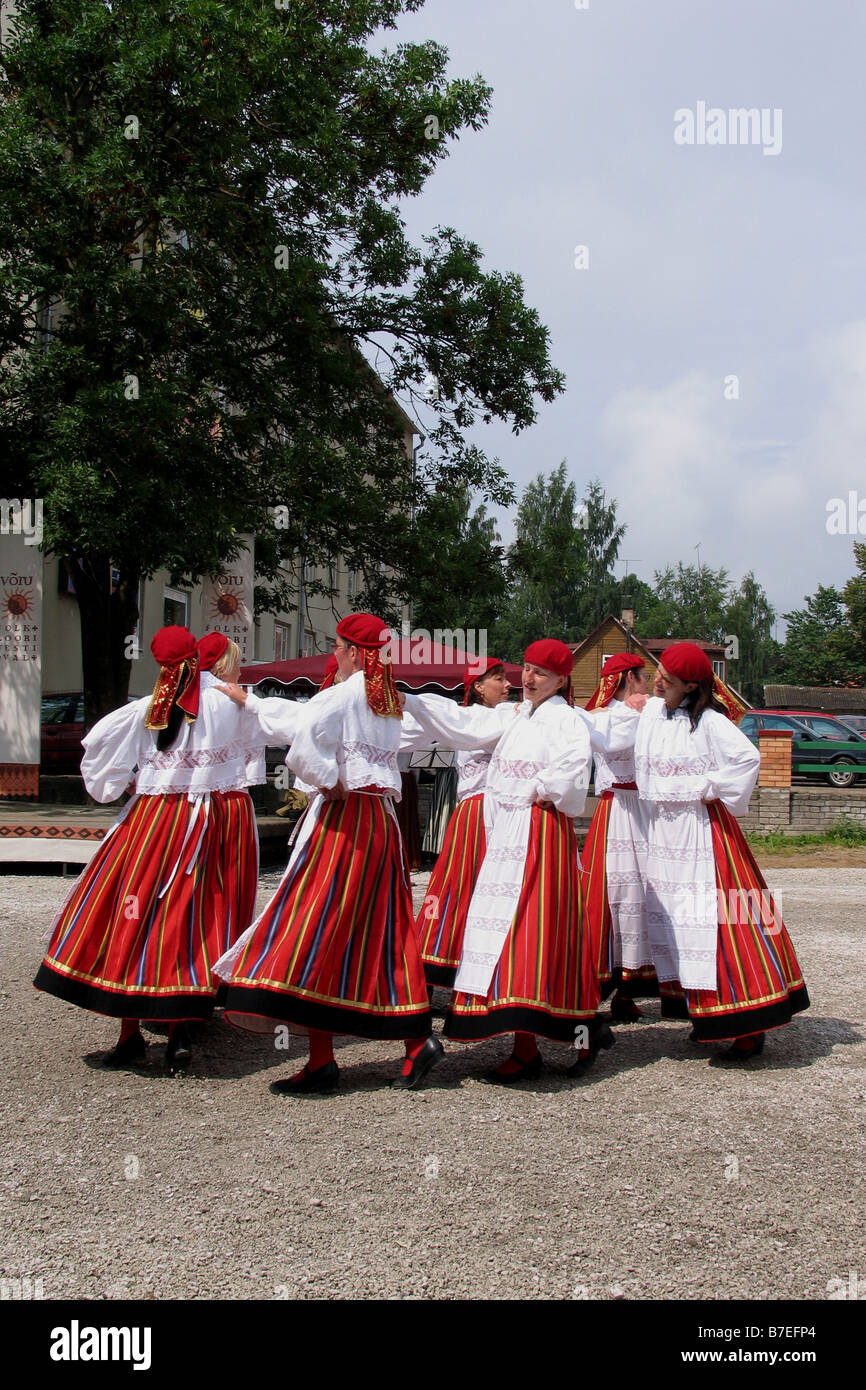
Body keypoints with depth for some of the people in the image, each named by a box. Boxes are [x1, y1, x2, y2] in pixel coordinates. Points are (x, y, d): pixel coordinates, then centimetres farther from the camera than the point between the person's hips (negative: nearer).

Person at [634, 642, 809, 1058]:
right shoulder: (651, 712, 8)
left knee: (716, 920, -9)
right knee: (674, 918, 8)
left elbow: (747, 757, -25)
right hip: (664, 832, 7)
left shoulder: (708, 721, -14)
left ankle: (749, 1024, -3)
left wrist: (713, 790, -17)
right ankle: (704, 1014, 19)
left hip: (701, 830, -7)